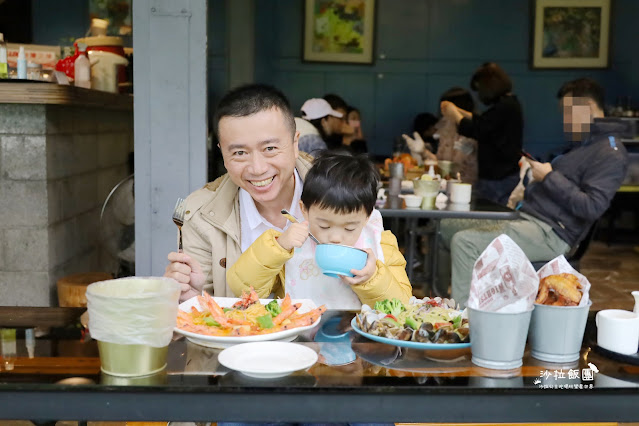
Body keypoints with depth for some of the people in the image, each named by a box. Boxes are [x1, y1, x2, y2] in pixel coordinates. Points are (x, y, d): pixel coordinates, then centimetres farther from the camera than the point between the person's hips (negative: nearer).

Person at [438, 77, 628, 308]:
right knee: (447, 226, 10)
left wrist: (549, 177, -16)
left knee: (464, 242, -27)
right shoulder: (577, 142, 20)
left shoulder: (611, 154, -11)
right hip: (525, 216, 11)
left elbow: (592, 207, -22)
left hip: (549, 233, -11)